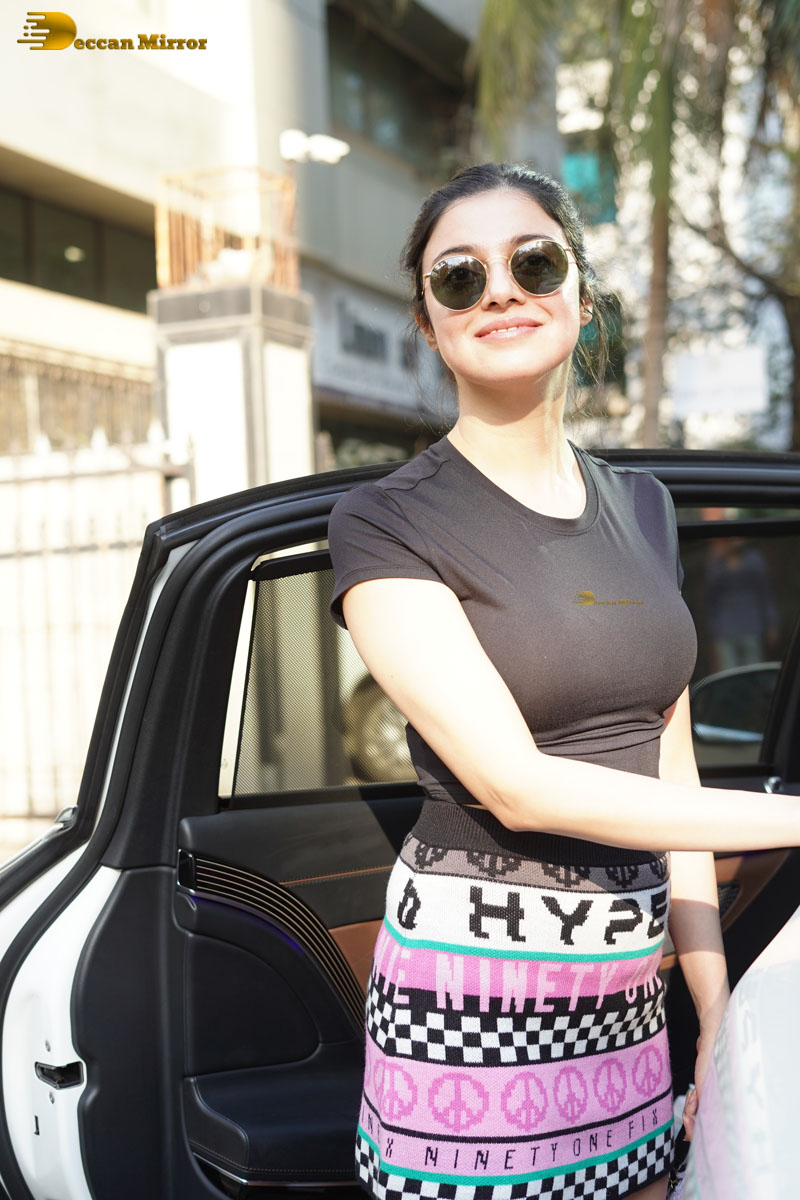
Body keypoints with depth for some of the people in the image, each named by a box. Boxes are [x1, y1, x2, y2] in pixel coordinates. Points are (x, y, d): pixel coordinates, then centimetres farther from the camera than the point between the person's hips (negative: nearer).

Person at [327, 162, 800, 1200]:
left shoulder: (641, 505, 9)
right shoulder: (386, 524, -10)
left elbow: (667, 764, 10)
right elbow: (518, 784, -18)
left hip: (628, 996, 5)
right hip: (473, 1007, -5)